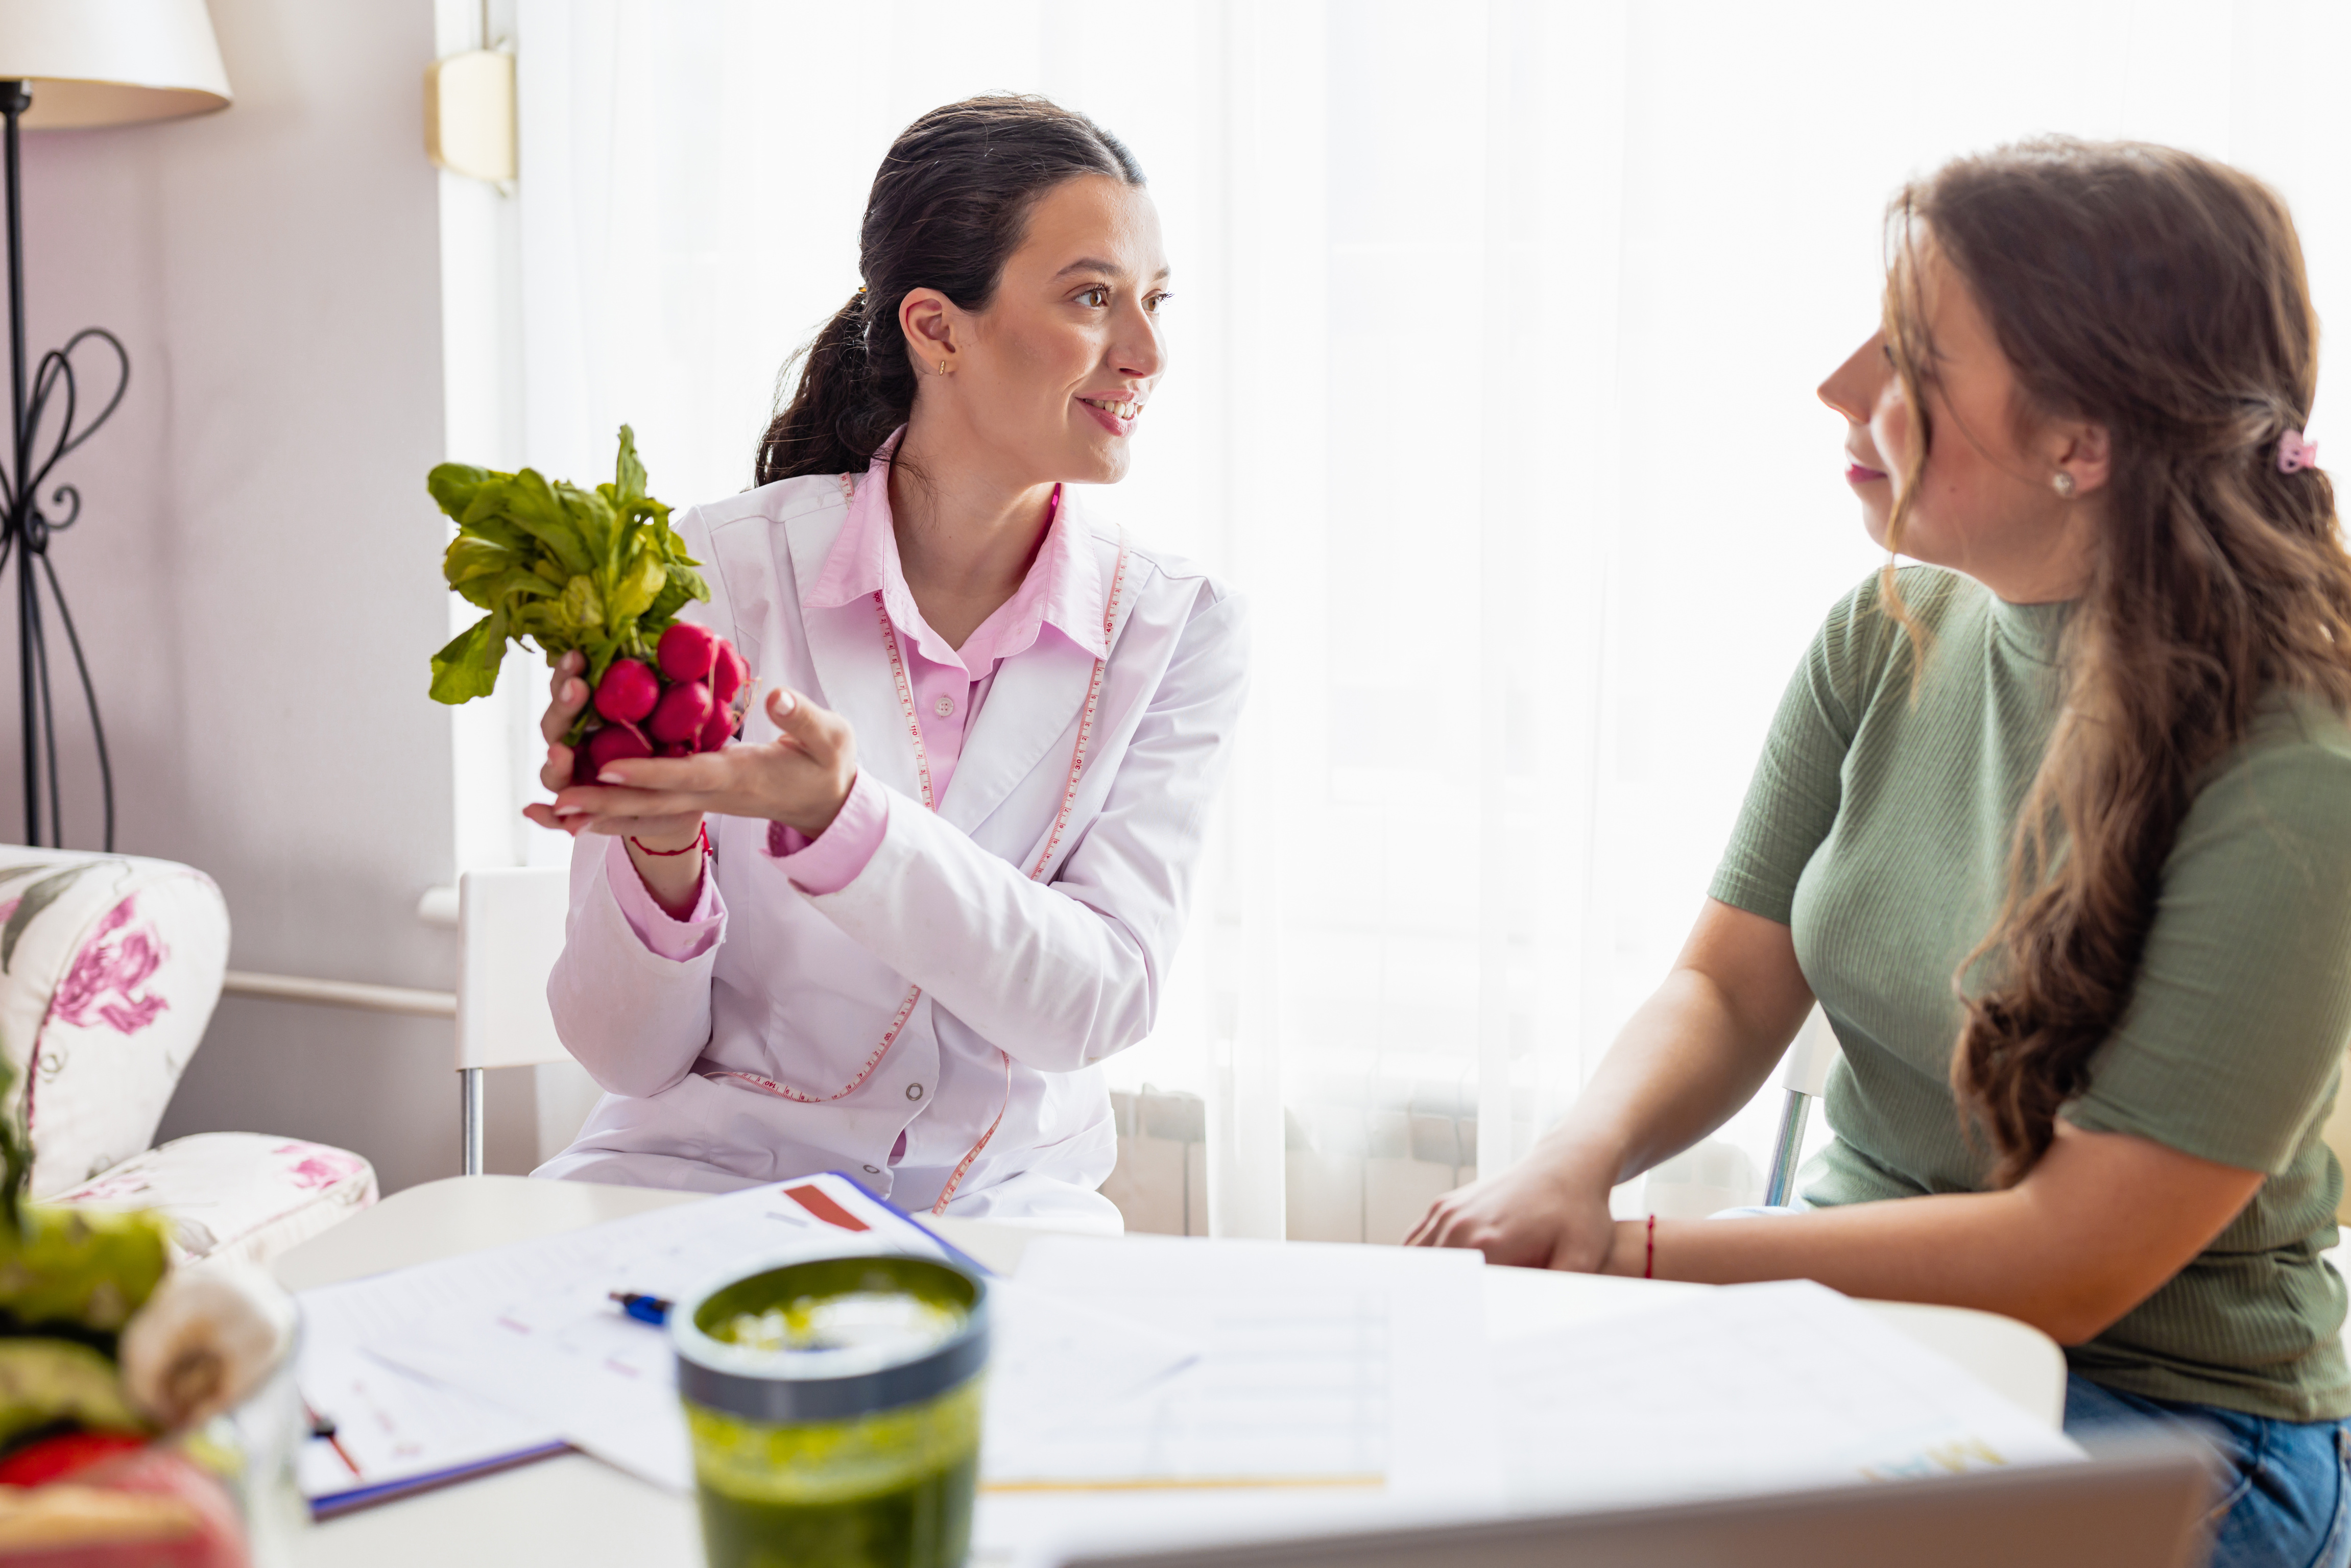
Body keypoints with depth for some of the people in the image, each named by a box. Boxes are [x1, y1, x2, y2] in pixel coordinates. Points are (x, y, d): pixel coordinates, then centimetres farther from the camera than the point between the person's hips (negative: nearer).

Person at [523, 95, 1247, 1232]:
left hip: (1007, 1201, 2)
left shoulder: (1176, 631, -2)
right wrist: (661, 860, -26)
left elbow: (1101, 1000, -14)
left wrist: (834, 819, -28)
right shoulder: (715, 576, -8)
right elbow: (628, 1053, -5)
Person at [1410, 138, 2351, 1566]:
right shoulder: (1885, 639, -2)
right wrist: (1577, 1163, -19)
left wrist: (1634, 1255, -20)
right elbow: (1729, 987, 2)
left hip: (2161, 1410, -5)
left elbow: (2068, 1264, -20)